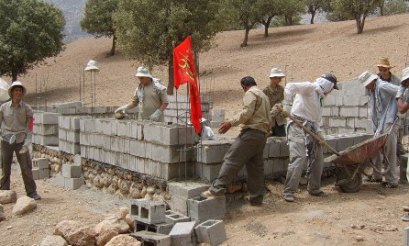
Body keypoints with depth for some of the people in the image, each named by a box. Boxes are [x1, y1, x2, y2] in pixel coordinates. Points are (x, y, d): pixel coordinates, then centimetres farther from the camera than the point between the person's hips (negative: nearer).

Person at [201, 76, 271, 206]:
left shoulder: (250, 93, -2)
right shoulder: (264, 96, 28)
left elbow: (247, 112, -17)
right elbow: (268, 120, 29)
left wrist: (230, 123, -18)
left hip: (251, 132, -9)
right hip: (262, 135, 9)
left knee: (232, 159, -13)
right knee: (256, 166, 10)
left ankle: (217, 189, -20)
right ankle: (256, 198, 11)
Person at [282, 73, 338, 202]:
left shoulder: (319, 98, 22)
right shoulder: (310, 87, -5)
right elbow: (290, 87, -19)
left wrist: (318, 133, 6)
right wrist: (287, 106, -22)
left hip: (310, 129, 10)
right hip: (298, 126, -10)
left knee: (317, 158, 13)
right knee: (299, 159, -15)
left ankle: (314, 188, 27)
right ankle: (288, 192, -10)